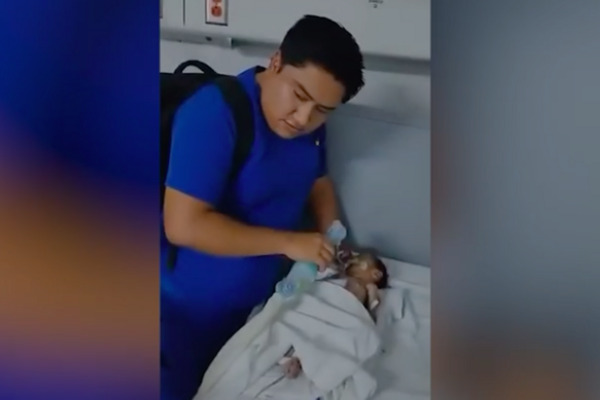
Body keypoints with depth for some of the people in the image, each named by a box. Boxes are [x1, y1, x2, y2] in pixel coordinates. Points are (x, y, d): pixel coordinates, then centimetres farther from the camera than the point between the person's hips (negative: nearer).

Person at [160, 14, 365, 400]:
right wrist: (288, 243, -29)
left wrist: (332, 242, -4)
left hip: (254, 302, 7)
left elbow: (319, 182, 15)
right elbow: (183, 226, -33)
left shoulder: (310, 123, -4)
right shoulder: (214, 113, -28)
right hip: (186, 308, -7)